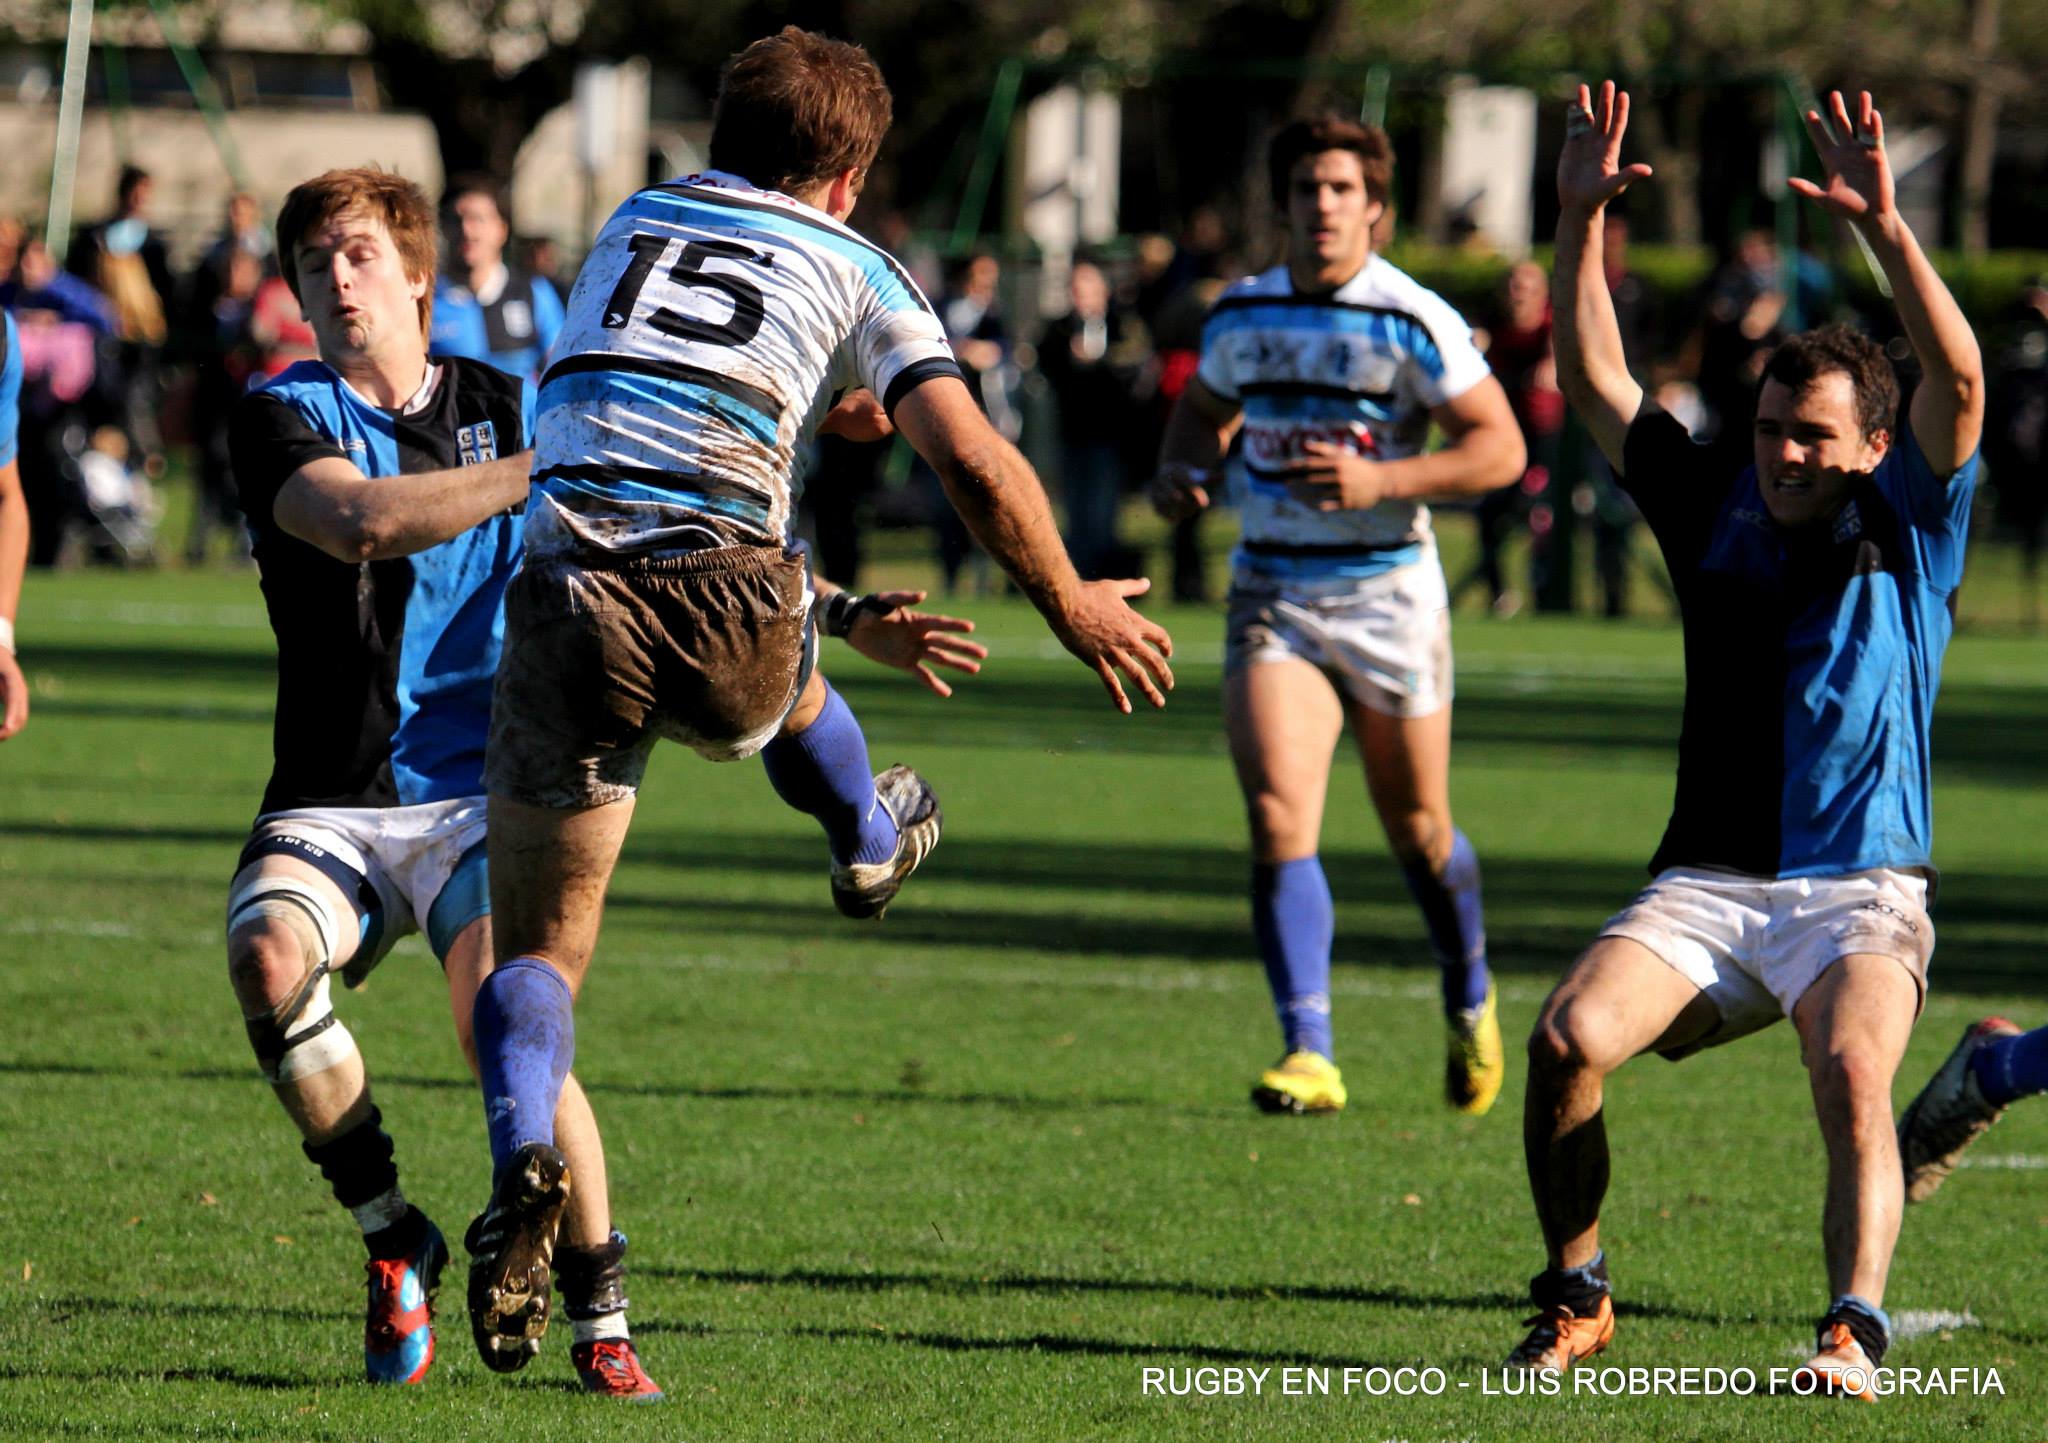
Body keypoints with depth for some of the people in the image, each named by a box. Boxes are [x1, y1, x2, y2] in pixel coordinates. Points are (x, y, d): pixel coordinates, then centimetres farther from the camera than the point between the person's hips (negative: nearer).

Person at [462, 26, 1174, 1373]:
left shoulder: (630, 225, 26)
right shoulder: (856, 272, 15)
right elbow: (973, 463, 5)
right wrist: (1072, 605, 20)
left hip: (567, 587, 1)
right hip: (725, 585, -1)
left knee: (537, 946, 3)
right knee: (777, 689, 38)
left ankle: (524, 1168, -21)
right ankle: (872, 842, 64)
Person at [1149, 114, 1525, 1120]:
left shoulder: (1414, 322, -9)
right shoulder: (1240, 315, 5)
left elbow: (1500, 449, -10)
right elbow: (1204, 407, 24)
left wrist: (1379, 480, -23)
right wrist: (1181, 470, 2)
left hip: (1388, 592, -3)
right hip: (1272, 595, 3)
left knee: (1417, 830, 10)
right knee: (1278, 819, -16)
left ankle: (1470, 1000, 39)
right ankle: (1309, 1053, -18)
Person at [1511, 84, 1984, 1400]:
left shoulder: (1908, 530, 5)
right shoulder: (1717, 516, 13)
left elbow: (1960, 382, -11)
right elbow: (1596, 384, 11)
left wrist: (1885, 227, -22)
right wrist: (1581, 223, 0)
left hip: (1860, 895, -3)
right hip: (1705, 886, 3)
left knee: (1852, 1072, -32)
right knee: (1570, 1038, -21)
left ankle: (1856, 1329, -33)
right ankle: (1575, 1301, -5)